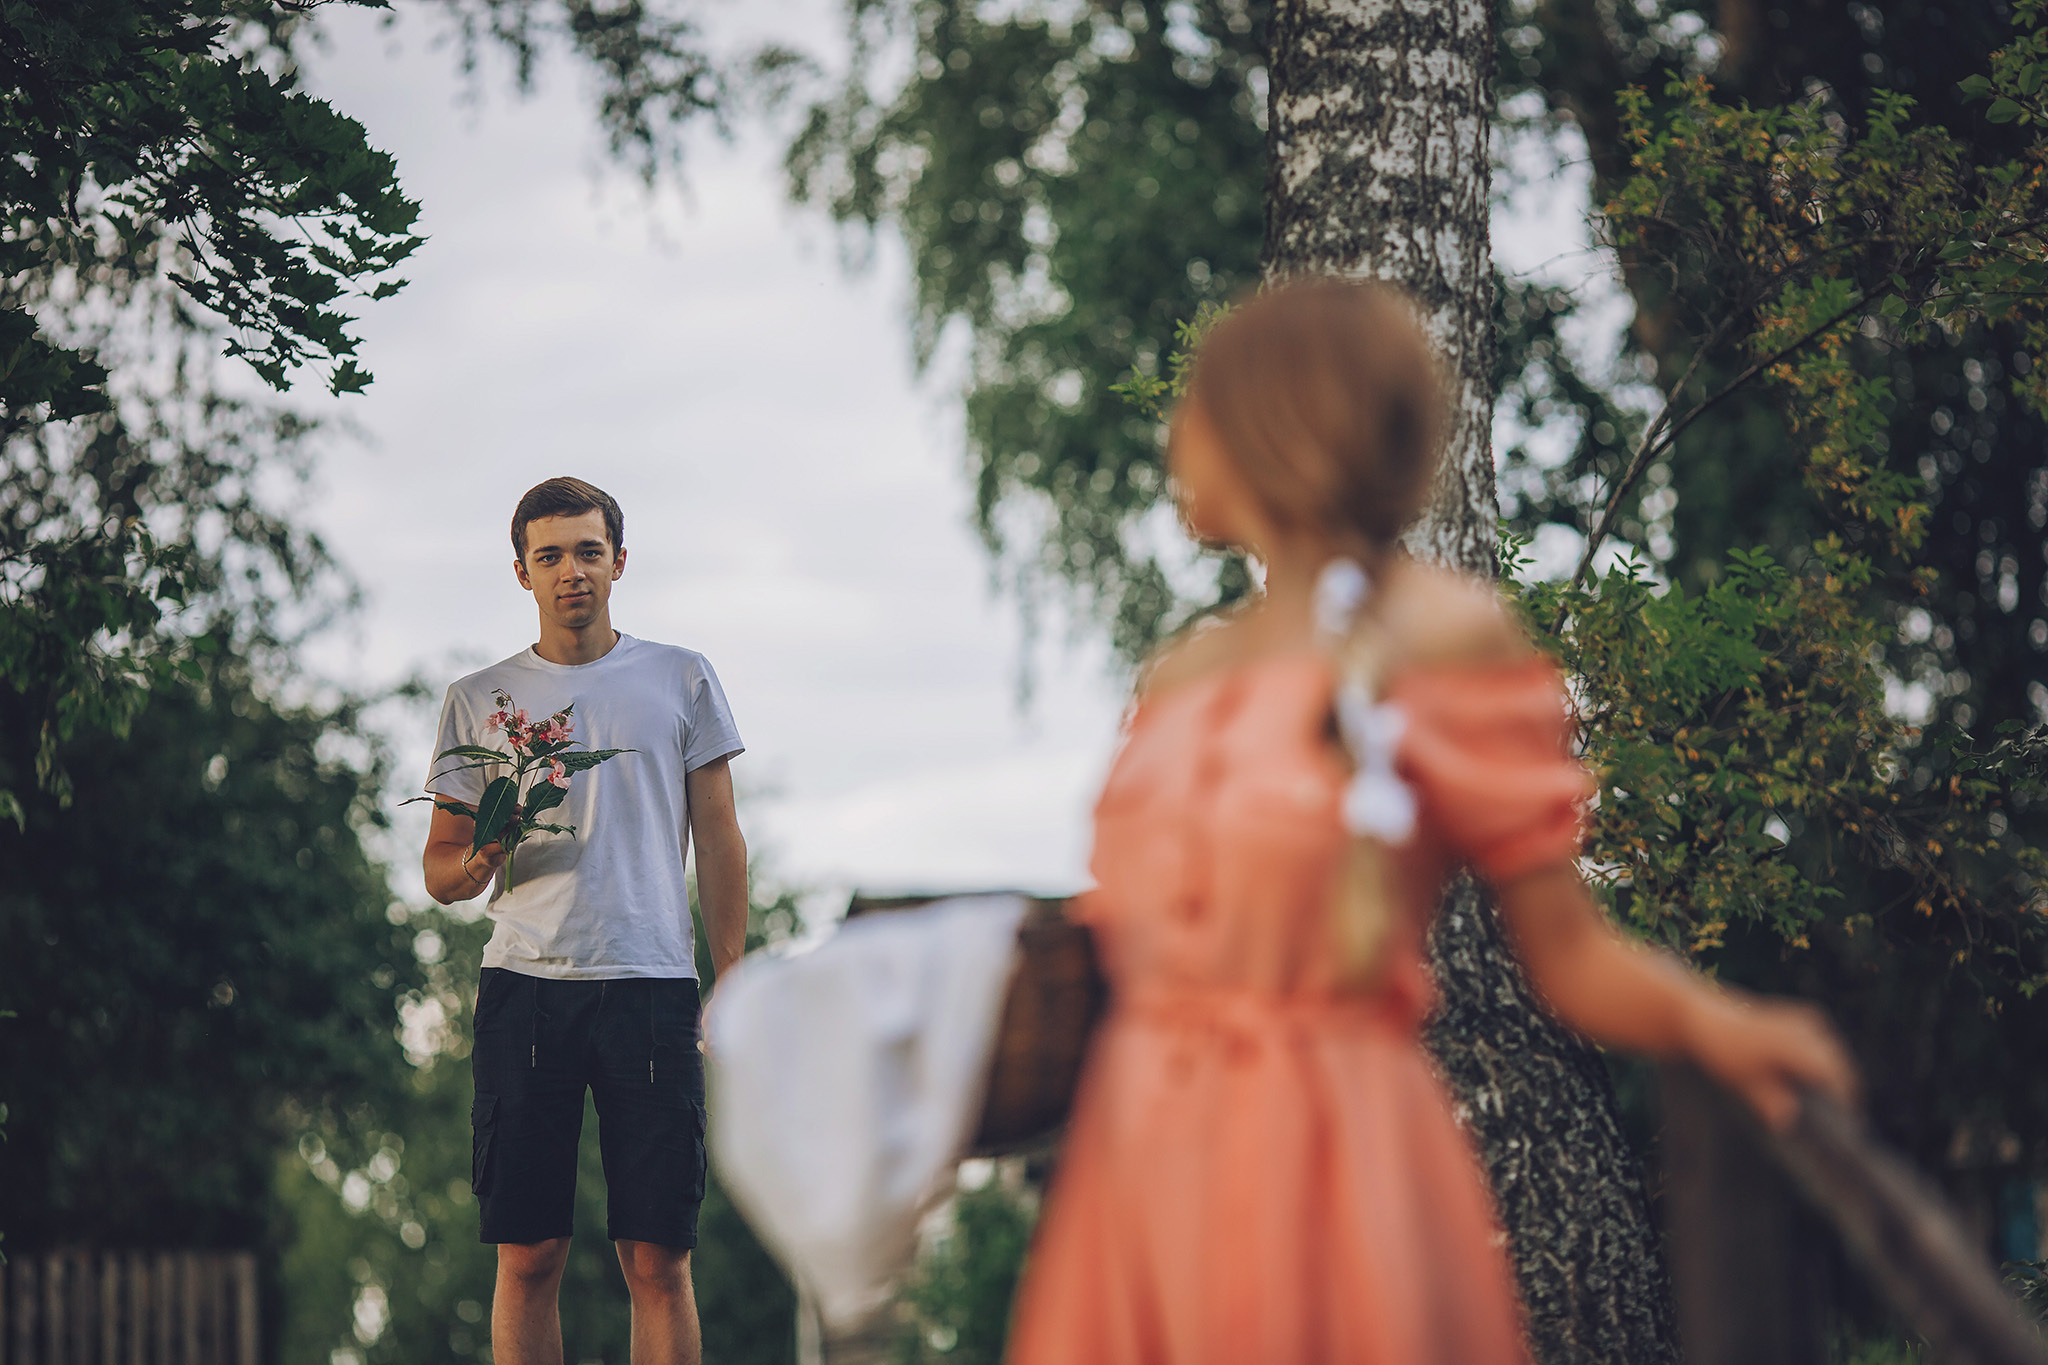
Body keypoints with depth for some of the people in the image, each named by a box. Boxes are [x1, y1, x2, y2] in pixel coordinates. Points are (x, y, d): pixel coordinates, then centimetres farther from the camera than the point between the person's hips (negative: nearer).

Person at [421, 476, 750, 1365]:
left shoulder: (681, 681, 12)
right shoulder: (479, 700, 13)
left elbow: (719, 845, 12)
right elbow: (439, 867, 13)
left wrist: (731, 989, 4)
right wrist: (473, 865, -11)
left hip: (652, 984, -1)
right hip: (524, 986, 1)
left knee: (658, 1259, -4)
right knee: (527, 1256, -2)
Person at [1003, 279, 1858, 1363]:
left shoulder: (1443, 640, -1)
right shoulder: (1183, 675, 17)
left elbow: (1569, 953, -5)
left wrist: (1712, 1025, -21)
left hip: (1332, 1170, -5)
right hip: (1137, 1170, 6)